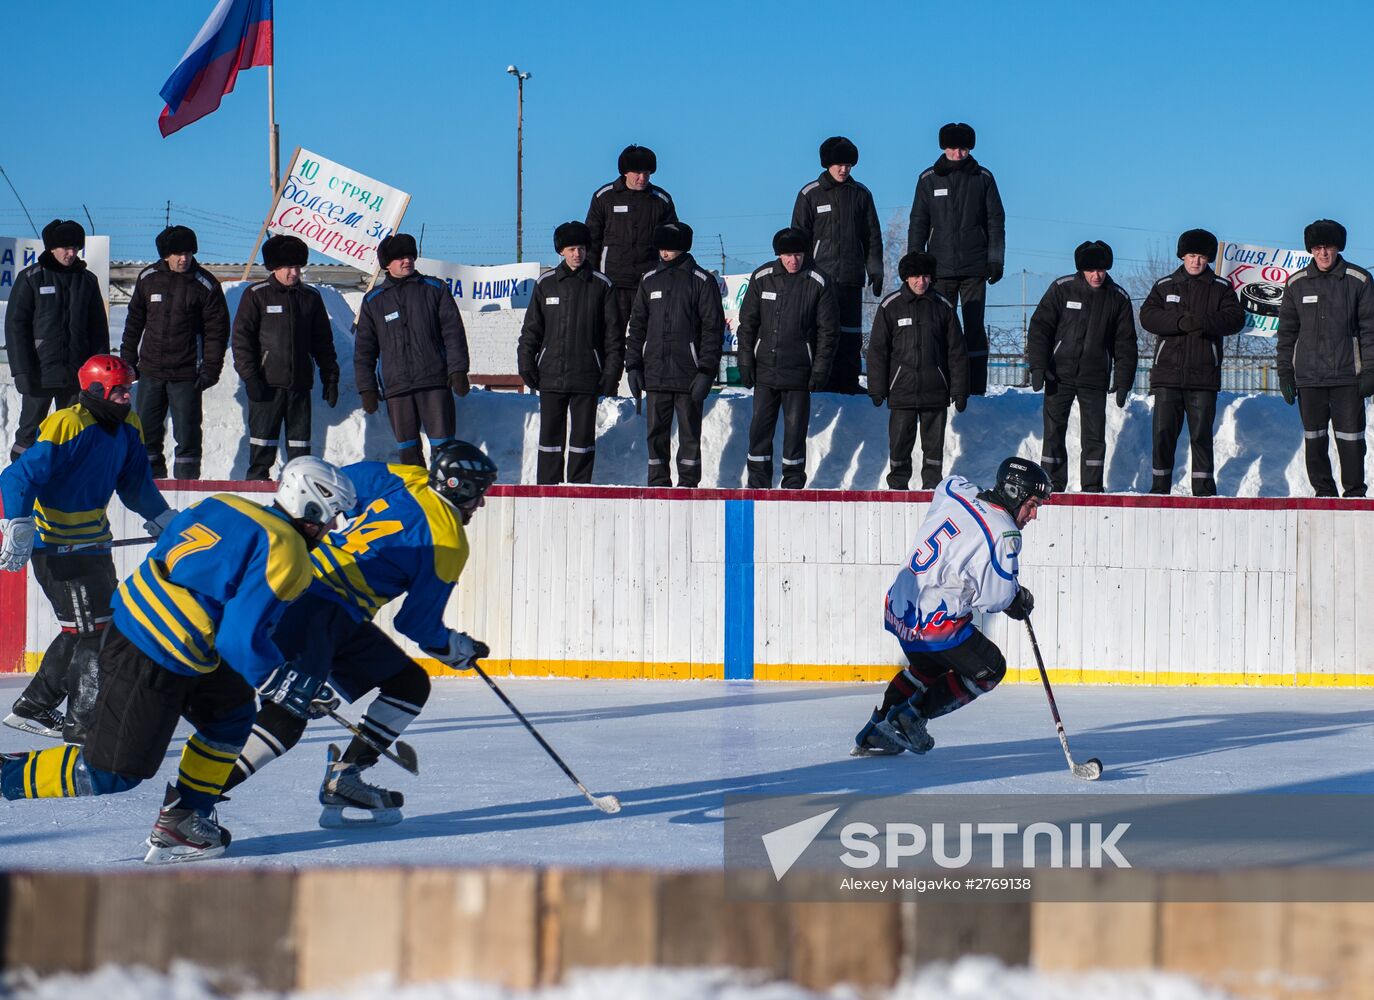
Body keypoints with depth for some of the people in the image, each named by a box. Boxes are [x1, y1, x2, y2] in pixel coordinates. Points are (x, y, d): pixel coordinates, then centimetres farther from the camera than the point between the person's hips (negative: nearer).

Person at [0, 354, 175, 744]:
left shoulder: (127, 428, 4)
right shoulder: (67, 428, -22)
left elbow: (136, 483, 21)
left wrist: (164, 520, 20)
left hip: (93, 542, 9)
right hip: (56, 547, -9)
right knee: (92, 630, -10)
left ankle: (33, 708, 28)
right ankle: (83, 723, -4)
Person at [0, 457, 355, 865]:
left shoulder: (224, 506, 11)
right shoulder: (285, 555, -13)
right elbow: (241, 638, -19)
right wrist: (280, 682, -4)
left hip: (130, 620, 9)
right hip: (153, 664, -9)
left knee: (232, 714, 22)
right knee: (109, 776, 0)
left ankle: (181, 823, 22)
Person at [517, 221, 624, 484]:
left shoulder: (601, 285, 4)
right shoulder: (545, 283, 8)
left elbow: (614, 333, 5)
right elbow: (531, 328, 11)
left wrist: (612, 372, -2)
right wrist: (526, 364, 2)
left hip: (587, 376, -1)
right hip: (551, 374, 1)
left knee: (583, 436, 2)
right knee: (550, 433, 2)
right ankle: (547, 489, 6)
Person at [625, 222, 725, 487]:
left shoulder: (701, 282, -1)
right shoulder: (650, 281, 12)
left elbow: (713, 329, -4)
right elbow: (637, 326, 17)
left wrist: (706, 371, -10)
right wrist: (633, 365, 8)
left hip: (688, 375, -4)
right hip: (655, 374, 4)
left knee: (689, 433, 0)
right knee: (656, 433, 4)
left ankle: (688, 483, 5)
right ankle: (658, 483, 9)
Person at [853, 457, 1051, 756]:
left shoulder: (958, 490, 1)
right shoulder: (1003, 535, -20)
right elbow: (995, 599, -19)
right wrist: (1019, 599, 7)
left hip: (897, 605, 8)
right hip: (934, 625, -8)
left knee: (930, 666, 33)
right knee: (990, 670, 10)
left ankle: (874, 733, 33)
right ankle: (911, 717, 9)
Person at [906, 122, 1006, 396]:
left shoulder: (983, 178, 6)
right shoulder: (929, 179, 6)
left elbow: (996, 220, 8)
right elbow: (918, 224, 9)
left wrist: (996, 260, 0)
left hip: (975, 267, 0)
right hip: (941, 267, 0)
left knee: (975, 328, -3)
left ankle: (976, 390, -2)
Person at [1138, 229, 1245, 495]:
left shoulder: (1220, 288, 9)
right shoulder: (1165, 286, 13)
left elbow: (1235, 319, -3)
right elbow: (1148, 316, 0)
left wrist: (1203, 321, -20)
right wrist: (1181, 322, -16)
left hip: (1203, 373, -1)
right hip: (1168, 371, 1)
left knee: (1201, 433, 0)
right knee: (1163, 432, -1)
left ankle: (1203, 487, 4)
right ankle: (1160, 486, 5)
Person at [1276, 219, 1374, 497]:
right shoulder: (1297, 284, 8)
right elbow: (1286, 332, 12)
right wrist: (1285, 373, 6)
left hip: (1347, 376, -2)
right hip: (1308, 377, 2)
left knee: (1351, 438, -4)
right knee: (1314, 439, 4)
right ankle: (1323, 492, 12)